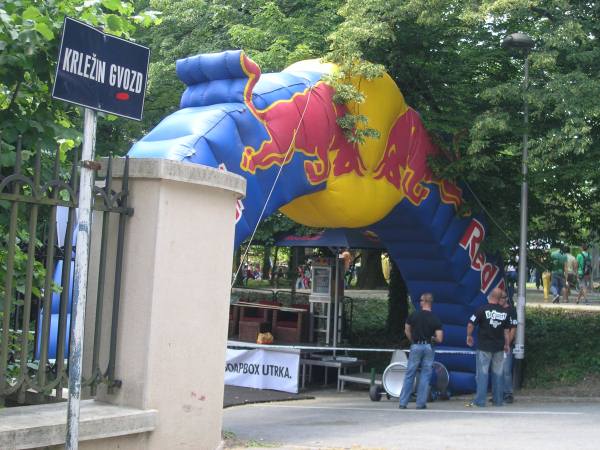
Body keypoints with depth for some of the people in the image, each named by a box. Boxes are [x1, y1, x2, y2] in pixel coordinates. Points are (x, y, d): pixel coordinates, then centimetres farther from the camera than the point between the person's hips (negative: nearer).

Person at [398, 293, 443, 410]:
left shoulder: (414, 315, -3)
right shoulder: (435, 319, -5)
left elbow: (407, 330, 9)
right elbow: (439, 339, -9)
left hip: (415, 346, 0)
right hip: (428, 347, 0)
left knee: (409, 375, 6)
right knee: (425, 376, 7)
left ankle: (403, 402, 6)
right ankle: (421, 403, 5)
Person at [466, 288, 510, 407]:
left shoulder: (483, 310, -11)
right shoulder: (504, 312, 3)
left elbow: (471, 324, -11)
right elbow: (506, 330, 9)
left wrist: (469, 336, 6)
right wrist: (506, 344, 19)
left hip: (484, 347, -4)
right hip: (499, 347, 4)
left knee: (482, 373, -1)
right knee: (498, 373, 12)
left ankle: (480, 401, -4)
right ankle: (498, 400, 16)